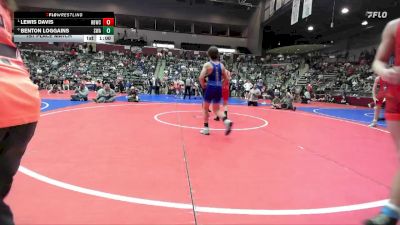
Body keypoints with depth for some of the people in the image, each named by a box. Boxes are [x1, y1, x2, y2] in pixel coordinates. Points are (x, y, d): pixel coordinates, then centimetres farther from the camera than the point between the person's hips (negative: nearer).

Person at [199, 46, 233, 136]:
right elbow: (226, 78, 13)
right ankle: (226, 121, -12)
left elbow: (201, 77, -15)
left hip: (210, 87, -4)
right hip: (219, 88, 4)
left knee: (205, 108, 14)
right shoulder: (221, 65, 8)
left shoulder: (207, 64, -6)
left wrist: (203, 86, 2)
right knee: (216, 110, 14)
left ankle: (206, 128, 16)